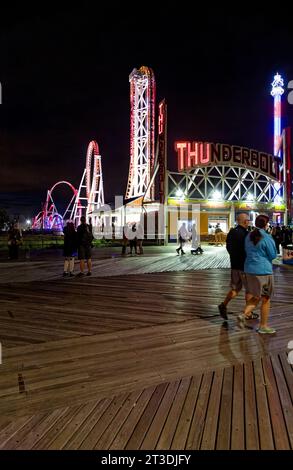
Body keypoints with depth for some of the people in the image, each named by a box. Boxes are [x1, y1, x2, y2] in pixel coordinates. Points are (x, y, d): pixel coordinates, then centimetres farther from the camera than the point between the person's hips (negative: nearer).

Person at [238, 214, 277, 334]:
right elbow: (273, 255, -7)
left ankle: (245, 314, 1)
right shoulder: (266, 238, -15)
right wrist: (273, 242, 8)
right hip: (263, 270, -7)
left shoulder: (249, 236, 6)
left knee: (256, 296, 19)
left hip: (249, 269, 7)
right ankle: (263, 326, 16)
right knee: (266, 299, 8)